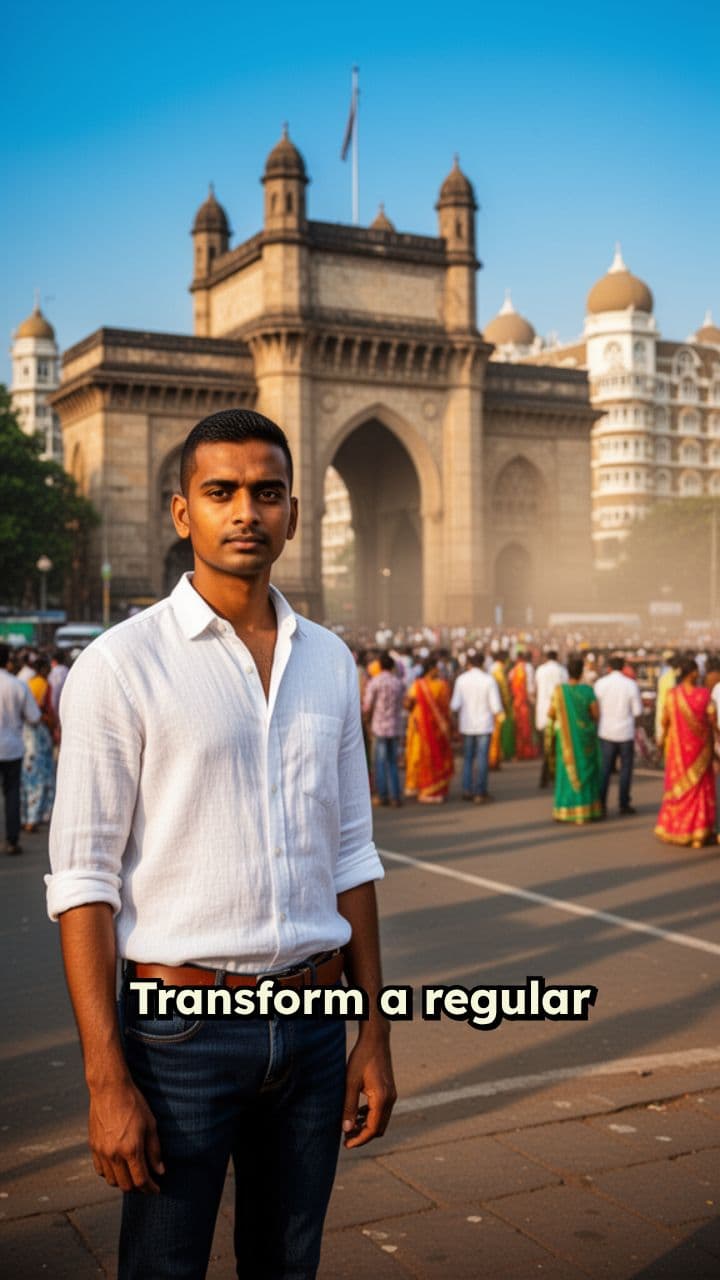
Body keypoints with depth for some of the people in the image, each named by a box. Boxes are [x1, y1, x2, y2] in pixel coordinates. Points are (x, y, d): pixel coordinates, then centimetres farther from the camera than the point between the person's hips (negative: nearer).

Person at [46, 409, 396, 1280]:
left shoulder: (330, 663, 6)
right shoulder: (120, 665, -9)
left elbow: (350, 855, 10)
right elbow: (83, 879, -11)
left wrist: (374, 1031, 8)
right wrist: (106, 1081, -13)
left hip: (313, 1023, 5)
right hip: (183, 1030, -4)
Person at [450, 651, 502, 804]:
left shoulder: (461, 679, -3)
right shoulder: (489, 680, -9)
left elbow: (455, 705, -4)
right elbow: (496, 706, -11)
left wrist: (456, 716, 15)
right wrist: (497, 716, 9)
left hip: (466, 724, 3)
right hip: (484, 724, -2)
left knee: (468, 758, 15)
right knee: (482, 759, 3)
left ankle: (467, 790, 13)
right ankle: (480, 792, 3)